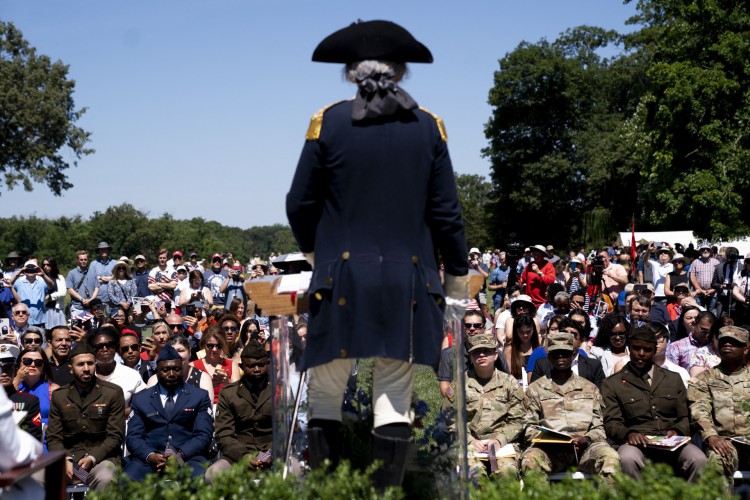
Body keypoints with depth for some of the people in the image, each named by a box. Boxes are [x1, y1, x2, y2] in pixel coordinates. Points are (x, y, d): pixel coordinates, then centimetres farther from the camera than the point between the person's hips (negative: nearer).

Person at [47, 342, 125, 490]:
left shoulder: (113, 392, 4)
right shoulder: (59, 395, 12)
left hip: (101, 457, -2)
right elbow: (53, 438, 9)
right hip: (68, 458, 2)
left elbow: (115, 436, 0)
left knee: (104, 478, -37)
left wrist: (92, 458, -15)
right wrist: (65, 459, -11)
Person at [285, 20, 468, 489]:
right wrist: (458, 276, 16)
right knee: (395, 398, 6)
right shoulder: (428, 127, 4)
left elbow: (300, 204, 4)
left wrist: (314, 250, 23)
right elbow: (446, 213, 4)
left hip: (343, 277, -1)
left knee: (326, 396, 8)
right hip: (409, 282, 2)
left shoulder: (329, 121, -1)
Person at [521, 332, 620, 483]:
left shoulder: (590, 389, 23)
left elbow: (598, 429, 17)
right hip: (549, 448, -1)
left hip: (584, 447, 1)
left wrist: (586, 439, -6)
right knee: (530, 460, -36)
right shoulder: (535, 389, 18)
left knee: (610, 457, -32)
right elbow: (529, 428, 12)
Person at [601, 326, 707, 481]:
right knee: (628, 459, -37)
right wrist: (629, 433, -17)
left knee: (698, 460, -30)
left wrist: (677, 431, -5)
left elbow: (685, 418, 18)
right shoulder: (612, 384, 13)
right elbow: (612, 423, 5)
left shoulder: (673, 379, 21)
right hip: (637, 443, -2)